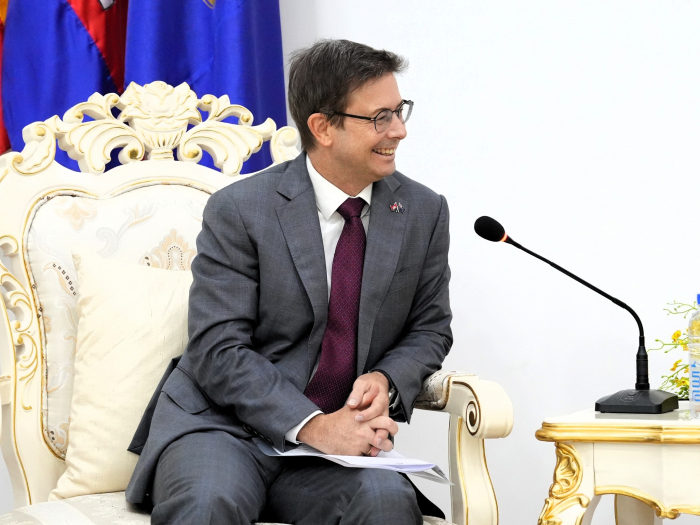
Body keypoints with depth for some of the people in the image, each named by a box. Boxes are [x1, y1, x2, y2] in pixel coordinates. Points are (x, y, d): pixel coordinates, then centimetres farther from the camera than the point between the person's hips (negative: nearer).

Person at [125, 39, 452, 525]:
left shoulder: (424, 212, 6)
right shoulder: (239, 211, -6)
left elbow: (430, 328, 15)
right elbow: (218, 350, -11)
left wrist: (386, 380, -8)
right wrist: (310, 425, -23)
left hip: (342, 432, 3)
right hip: (222, 424, -2)